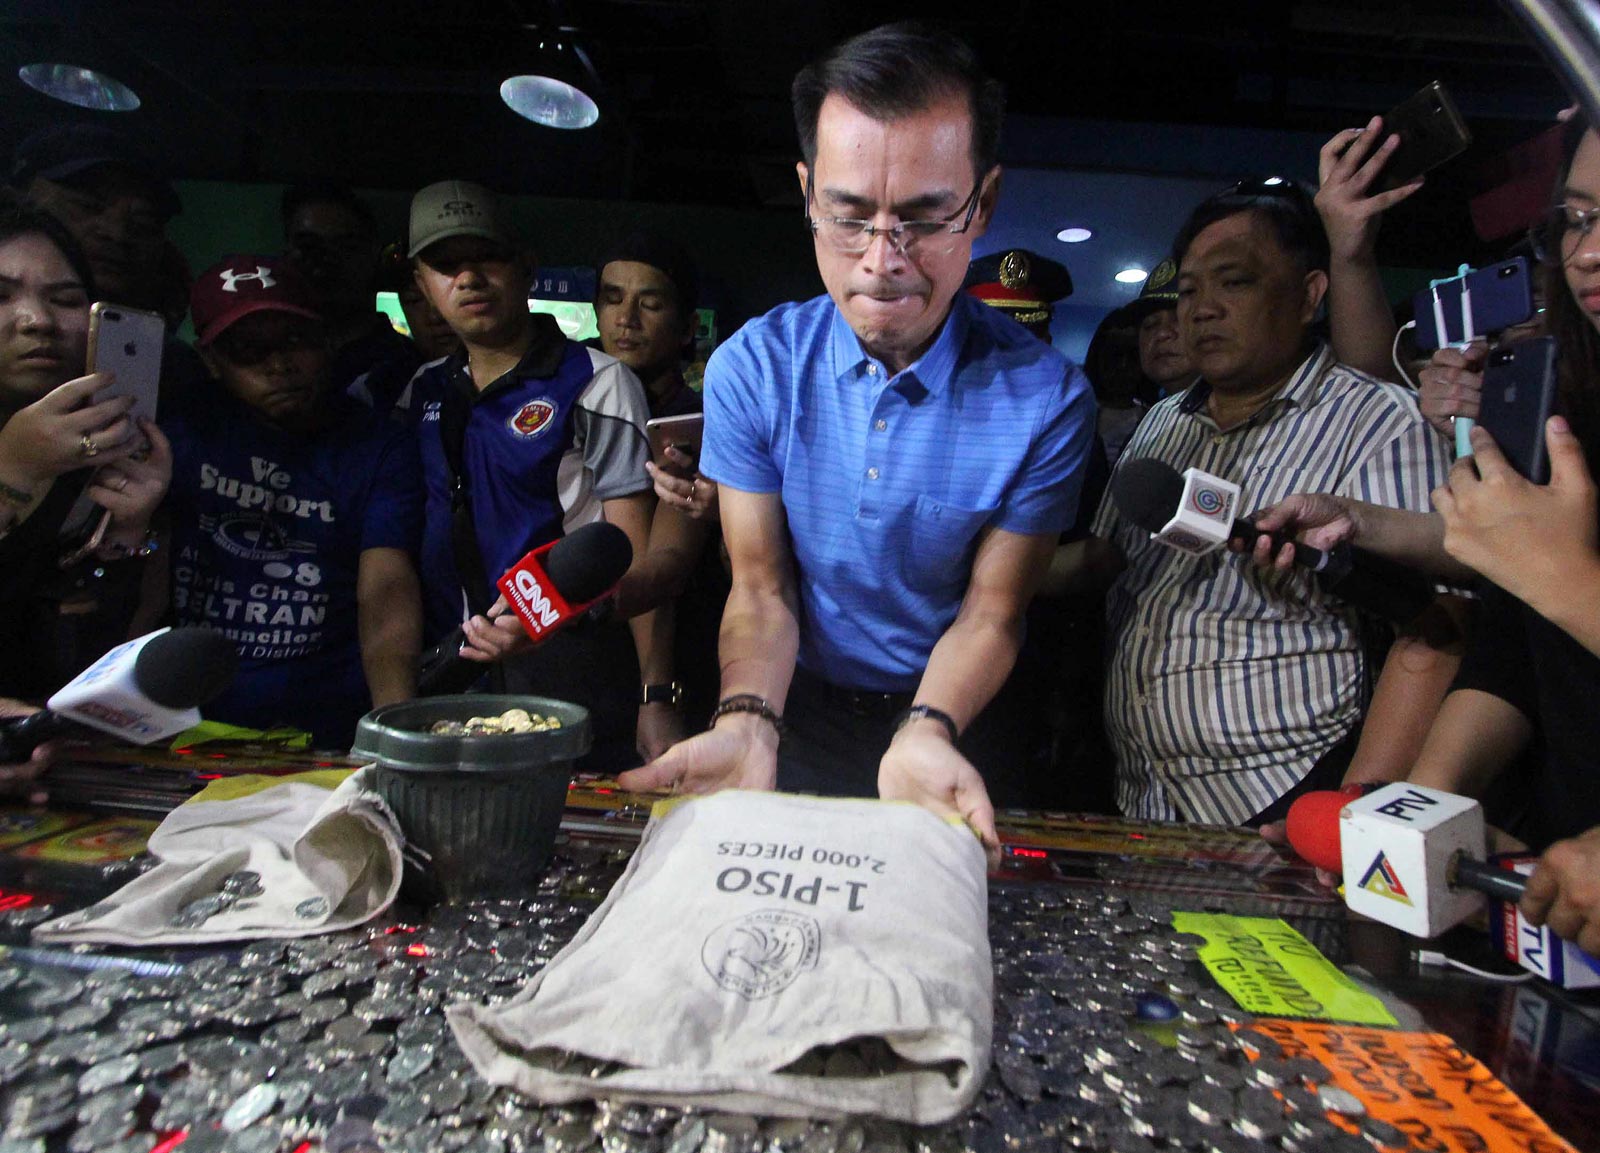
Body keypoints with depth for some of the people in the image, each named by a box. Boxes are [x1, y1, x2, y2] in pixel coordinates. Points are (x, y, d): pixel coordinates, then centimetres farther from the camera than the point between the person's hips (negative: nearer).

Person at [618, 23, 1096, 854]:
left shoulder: (1046, 398, -12)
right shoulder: (751, 368, -9)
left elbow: (990, 611, -8)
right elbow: (761, 588, -7)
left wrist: (926, 735, -26)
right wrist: (746, 721, -25)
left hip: (954, 724, -1)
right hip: (797, 712, 1)